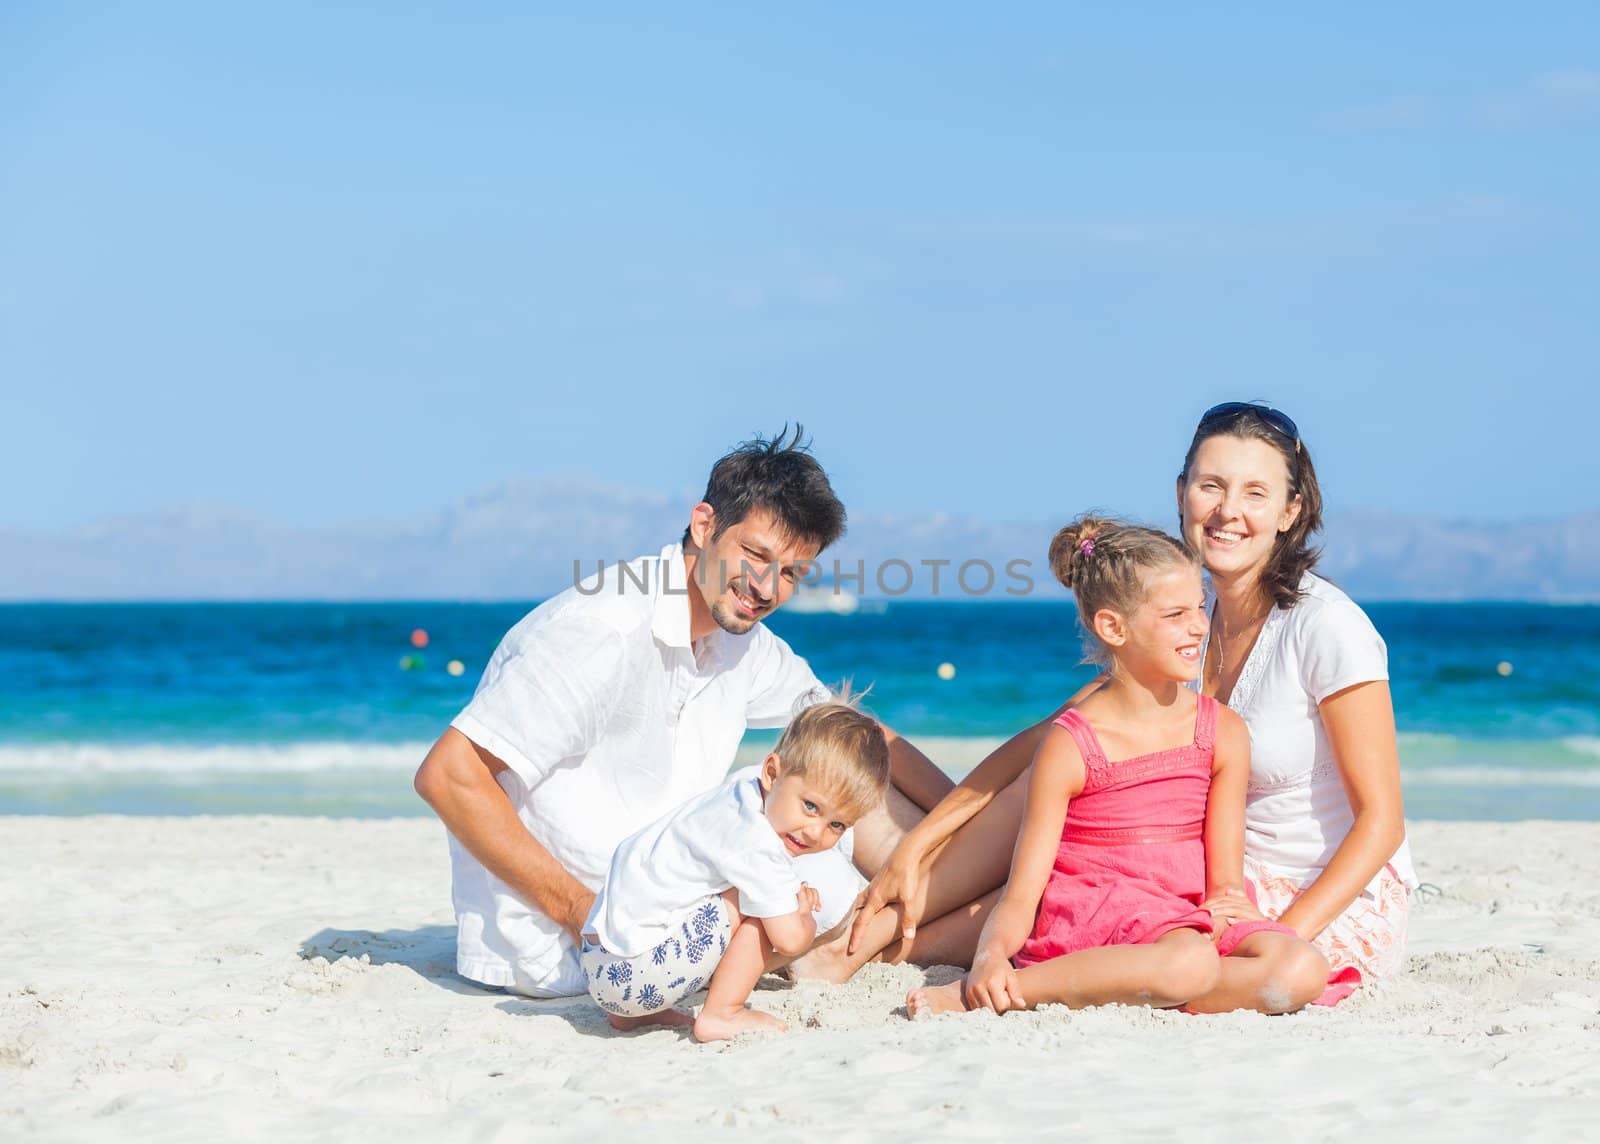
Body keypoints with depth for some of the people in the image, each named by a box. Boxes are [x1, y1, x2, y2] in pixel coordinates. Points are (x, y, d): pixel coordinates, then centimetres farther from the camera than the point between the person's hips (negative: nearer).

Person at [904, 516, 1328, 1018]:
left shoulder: (1223, 732, 6)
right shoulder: (1070, 745, -5)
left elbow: (1225, 881, 6)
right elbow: (1020, 896, -6)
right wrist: (989, 957, -27)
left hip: (1193, 919, 5)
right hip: (1086, 917, -5)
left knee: (1301, 971, -25)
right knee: (1189, 962, -38)